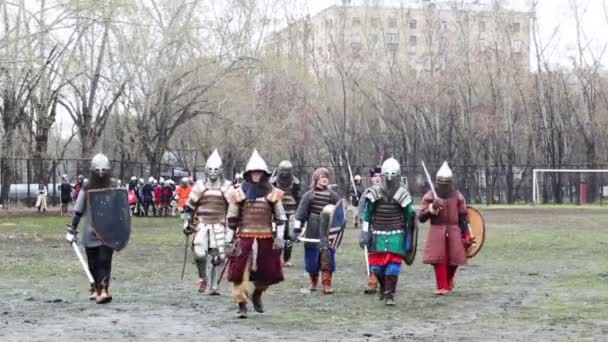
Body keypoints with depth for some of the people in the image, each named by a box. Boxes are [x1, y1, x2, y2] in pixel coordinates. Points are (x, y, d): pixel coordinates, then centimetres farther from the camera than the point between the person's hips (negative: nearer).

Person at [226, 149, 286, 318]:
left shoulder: (273, 193, 3)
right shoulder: (239, 193, 1)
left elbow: (281, 217, 7)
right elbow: (231, 218, 7)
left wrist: (279, 237, -1)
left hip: (266, 238, 2)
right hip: (245, 237, -1)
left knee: (269, 272, 8)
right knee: (241, 271, -9)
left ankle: (257, 295, 36)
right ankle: (242, 305, -1)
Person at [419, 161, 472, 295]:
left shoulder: (458, 196, 4)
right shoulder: (430, 196, -3)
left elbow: (463, 218, 9)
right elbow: (422, 218, -6)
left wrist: (467, 236, 6)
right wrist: (433, 208, -22)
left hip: (453, 232, 2)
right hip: (437, 232, -2)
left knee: (454, 260, 4)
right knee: (438, 259, -8)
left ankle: (449, 281, 33)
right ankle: (442, 287, 3)